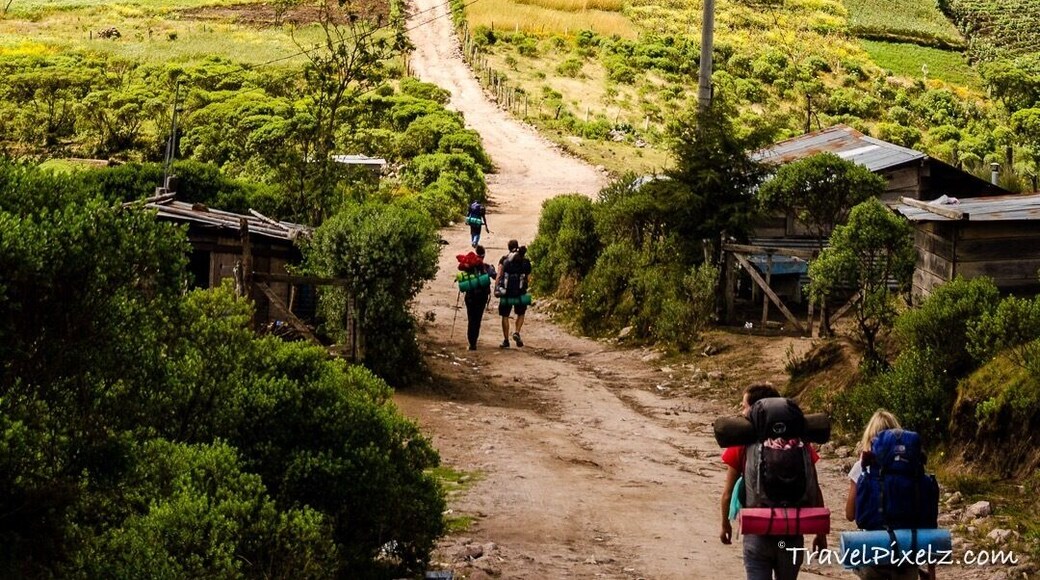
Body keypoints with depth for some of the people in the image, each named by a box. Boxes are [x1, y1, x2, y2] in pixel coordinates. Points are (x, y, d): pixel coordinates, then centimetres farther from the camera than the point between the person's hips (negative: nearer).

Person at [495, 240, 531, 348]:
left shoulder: (504, 260, 1)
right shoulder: (525, 261, 2)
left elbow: (499, 275, -8)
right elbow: (528, 276, 2)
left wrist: (496, 288, -9)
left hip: (506, 292, -1)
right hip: (520, 292, 1)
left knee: (505, 316, 10)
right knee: (521, 314, 20)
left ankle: (506, 340, 10)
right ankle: (517, 332, -1)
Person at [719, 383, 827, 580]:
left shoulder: (742, 443, -7)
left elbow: (727, 494, -2)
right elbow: (814, 491, 0)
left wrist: (725, 524, 15)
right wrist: (821, 532, 10)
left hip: (757, 534, -2)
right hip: (792, 534, 3)